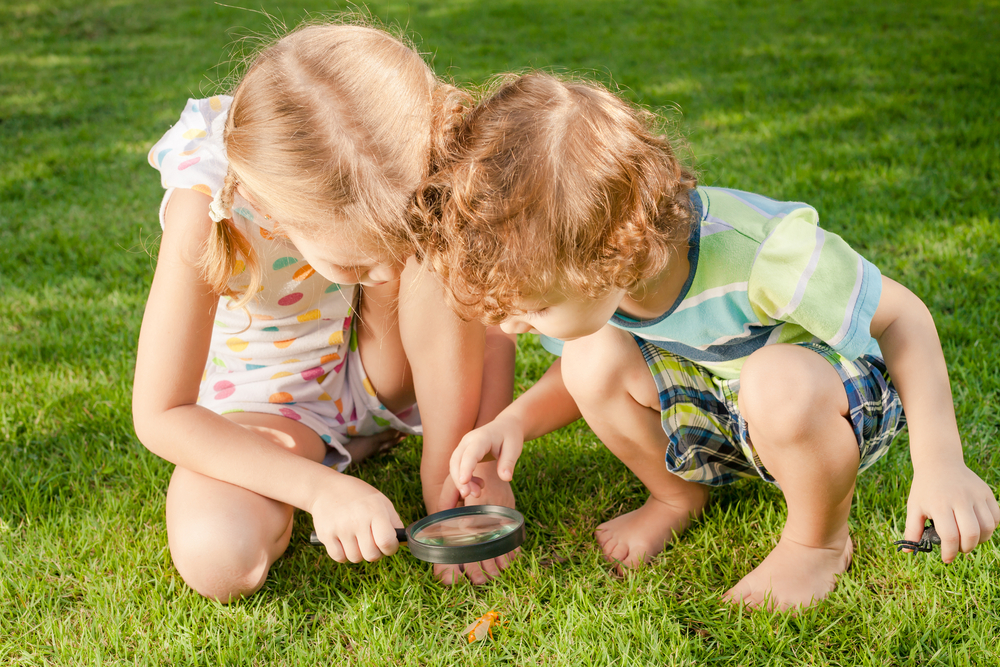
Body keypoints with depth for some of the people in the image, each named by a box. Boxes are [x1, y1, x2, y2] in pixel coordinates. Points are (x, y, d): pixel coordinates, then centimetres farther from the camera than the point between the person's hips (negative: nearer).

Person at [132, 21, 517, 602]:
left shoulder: (410, 178, -28)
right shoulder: (205, 209, -34)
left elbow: (455, 320, -22)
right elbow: (159, 416, -29)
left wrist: (453, 474, -25)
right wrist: (321, 488, -36)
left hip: (382, 375, 1)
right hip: (269, 400, -1)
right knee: (219, 558, -29)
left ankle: (443, 476, -11)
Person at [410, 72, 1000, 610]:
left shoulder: (758, 255, -38)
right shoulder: (581, 273, -19)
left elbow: (903, 317, -22)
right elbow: (579, 380, 3)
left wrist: (942, 463, -29)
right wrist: (514, 423, -19)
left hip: (838, 394, -4)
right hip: (711, 412, 5)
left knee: (775, 382, -40)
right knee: (593, 359, -23)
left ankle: (820, 541, -7)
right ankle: (678, 498, 6)